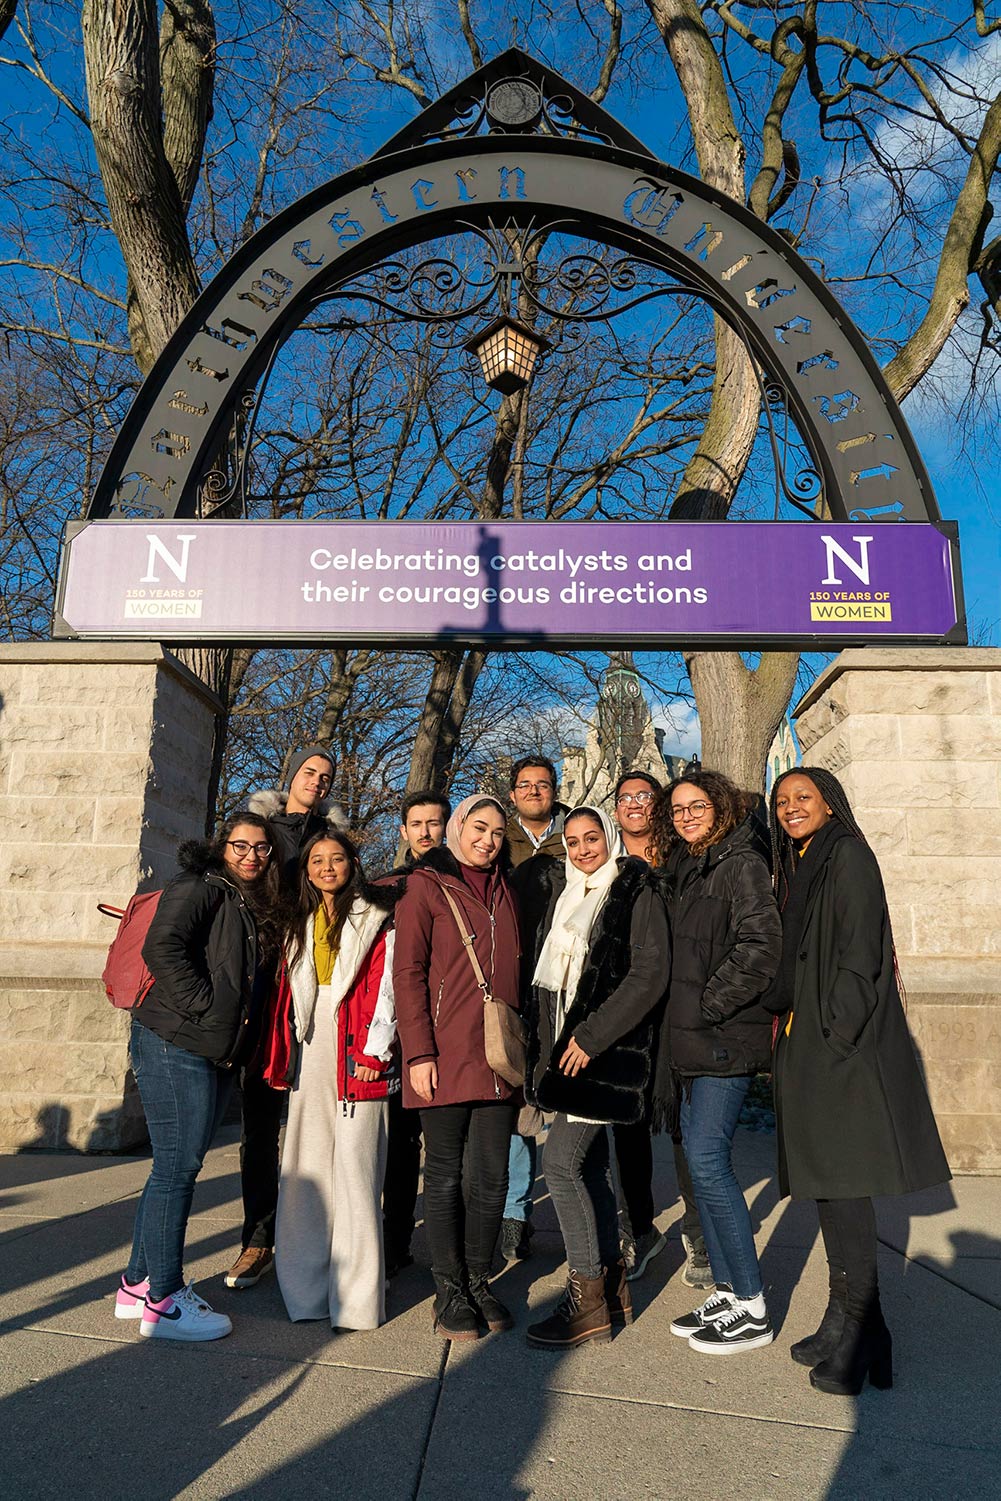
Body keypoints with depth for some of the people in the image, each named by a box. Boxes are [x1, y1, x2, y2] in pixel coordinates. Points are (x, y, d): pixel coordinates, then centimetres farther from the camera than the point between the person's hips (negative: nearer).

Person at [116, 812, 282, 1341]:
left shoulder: (256, 909, 17)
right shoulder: (199, 888, -8)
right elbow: (162, 949, -21)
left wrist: (236, 1041, 12)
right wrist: (206, 1009, -19)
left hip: (216, 1053, 9)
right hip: (176, 1044, -8)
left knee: (176, 1165, 15)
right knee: (178, 1165, -3)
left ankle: (139, 1284, 27)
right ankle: (163, 1302, 9)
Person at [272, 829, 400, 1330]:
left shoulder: (375, 920, 0)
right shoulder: (300, 926, 17)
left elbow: (385, 988, -6)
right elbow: (290, 996, 16)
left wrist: (374, 1053, -12)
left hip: (356, 1056, -5)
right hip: (311, 1057, 5)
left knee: (354, 1170, -4)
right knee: (304, 1171, 6)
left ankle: (356, 1300, 5)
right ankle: (306, 1288, 18)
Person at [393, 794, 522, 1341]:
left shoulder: (503, 892, 14)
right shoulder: (426, 886, -2)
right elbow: (408, 974, -7)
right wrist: (419, 1052, -13)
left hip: (497, 1057, 5)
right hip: (445, 1054, -5)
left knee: (491, 1176, 9)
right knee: (445, 1175, 7)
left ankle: (478, 1280, 26)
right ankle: (449, 1290, 21)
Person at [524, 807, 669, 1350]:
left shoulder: (636, 892, -8)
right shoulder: (565, 894, 14)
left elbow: (649, 975, -15)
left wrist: (591, 1036, -17)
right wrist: (545, 1046, 12)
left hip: (607, 1049, -7)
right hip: (567, 1045, 7)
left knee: (561, 1160, -11)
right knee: (588, 1166, 12)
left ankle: (587, 1296, 3)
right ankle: (610, 1286, 25)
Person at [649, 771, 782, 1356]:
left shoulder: (741, 864, -9)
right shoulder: (685, 870, 16)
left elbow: (760, 946, -19)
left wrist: (709, 1006, -16)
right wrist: (683, 1019, 11)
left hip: (726, 1038, -9)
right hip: (696, 1039, 9)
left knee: (708, 1160, -8)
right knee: (702, 1159, 11)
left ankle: (752, 1308, 6)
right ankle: (728, 1293, 24)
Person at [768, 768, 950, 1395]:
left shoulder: (847, 855, -8)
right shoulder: (800, 868, 17)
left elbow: (859, 953, -16)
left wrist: (837, 1033, -19)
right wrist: (788, 1027, 12)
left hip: (843, 1044, -9)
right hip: (808, 1045, 9)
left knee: (839, 1183, -5)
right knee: (825, 1180, 12)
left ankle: (858, 1338, 6)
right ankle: (846, 1324, 23)